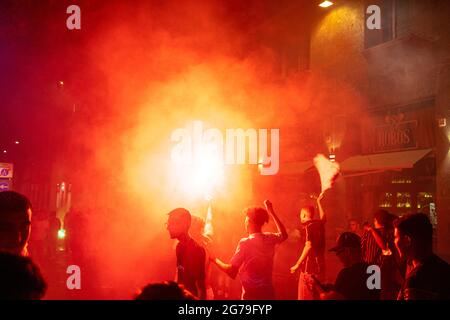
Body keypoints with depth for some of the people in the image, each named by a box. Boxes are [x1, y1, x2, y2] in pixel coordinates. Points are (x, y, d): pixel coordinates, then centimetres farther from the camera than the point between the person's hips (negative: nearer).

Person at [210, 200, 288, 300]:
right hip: (268, 291, 6)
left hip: (251, 293, -5)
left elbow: (232, 271, -16)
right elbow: (284, 235, 24)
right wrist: (271, 212, 23)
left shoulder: (245, 243, -16)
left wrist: (215, 260, 0)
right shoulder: (270, 238, -1)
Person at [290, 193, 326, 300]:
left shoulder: (308, 226, -13)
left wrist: (297, 264, -20)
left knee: (305, 296, -5)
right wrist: (319, 203, 44)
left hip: (309, 267, -9)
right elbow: (323, 218, 36)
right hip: (320, 266, 9)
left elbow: (308, 246, -23)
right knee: (316, 295, 17)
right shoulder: (319, 224, 10)